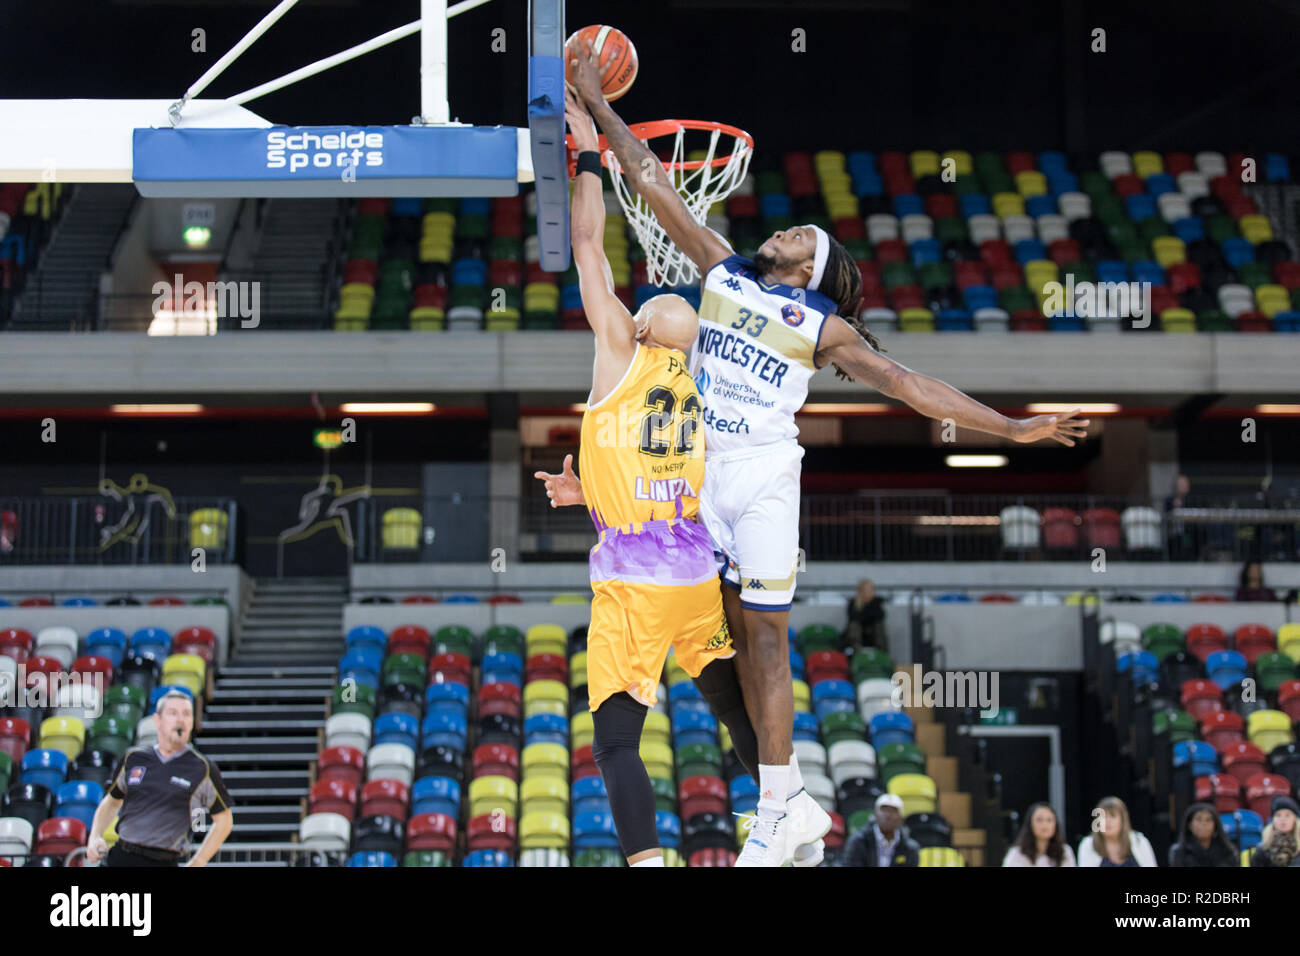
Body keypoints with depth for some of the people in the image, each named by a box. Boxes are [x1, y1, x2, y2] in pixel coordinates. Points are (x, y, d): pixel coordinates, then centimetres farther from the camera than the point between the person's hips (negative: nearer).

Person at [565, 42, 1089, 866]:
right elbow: (654, 183, 12)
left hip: (765, 477, -3)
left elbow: (906, 382, -2)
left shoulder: (822, 326, 3)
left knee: (767, 636, -3)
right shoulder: (722, 271, 11)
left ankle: (776, 812, -2)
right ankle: (784, 779, 16)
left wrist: (1011, 427, -8)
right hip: (704, 470, 3)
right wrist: (598, 104, 11)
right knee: (740, 630, 6)